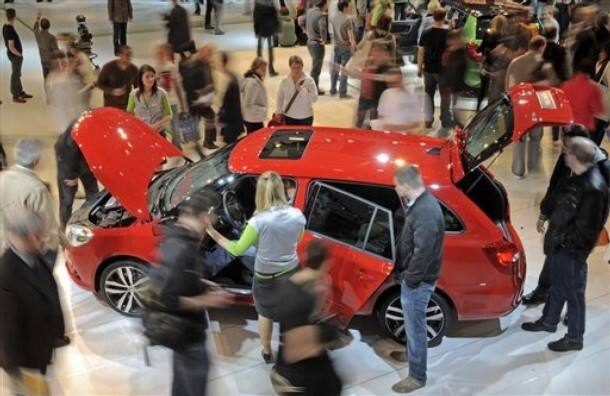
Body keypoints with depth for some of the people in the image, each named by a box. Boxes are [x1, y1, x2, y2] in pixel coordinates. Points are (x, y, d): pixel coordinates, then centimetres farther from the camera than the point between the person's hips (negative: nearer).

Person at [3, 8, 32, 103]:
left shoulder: (5, 27, 1)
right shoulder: (11, 30, -28)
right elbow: (11, 47, -28)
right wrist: (20, 54, -12)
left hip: (12, 54, 9)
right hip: (15, 55, -9)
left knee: (17, 74, 20)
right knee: (15, 75, 3)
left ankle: (21, 93, 33)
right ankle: (15, 96, 14)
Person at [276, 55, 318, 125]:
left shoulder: (309, 80, -9)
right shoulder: (285, 81, -3)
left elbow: (314, 98, -17)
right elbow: (280, 98, 8)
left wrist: (301, 90, -25)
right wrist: (279, 112, 7)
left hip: (305, 117, -1)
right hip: (289, 117, 1)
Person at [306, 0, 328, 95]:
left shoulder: (309, 11, 2)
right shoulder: (321, 15, -23)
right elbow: (322, 29, -37)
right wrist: (324, 40, -21)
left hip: (309, 41, 8)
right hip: (317, 43, -8)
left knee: (315, 65, 22)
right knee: (316, 67, 4)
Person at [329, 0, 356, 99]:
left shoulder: (334, 17, 3)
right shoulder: (348, 19, -18)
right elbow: (350, 36, -19)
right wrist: (353, 45, -12)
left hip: (336, 46, 7)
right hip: (346, 47, -7)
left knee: (335, 68, 17)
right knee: (344, 70, -1)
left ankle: (333, 89, 26)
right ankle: (342, 93, 3)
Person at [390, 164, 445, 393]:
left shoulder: (426, 211, -30)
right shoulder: (420, 202, 3)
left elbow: (423, 252, -27)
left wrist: (410, 279, -20)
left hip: (418, 281, -10)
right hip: (412, 277, 10)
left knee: (415, 326, 4)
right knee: (411, 323, 29)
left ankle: (417, 376, 20)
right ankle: (411, 353, 51)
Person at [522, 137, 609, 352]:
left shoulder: (593, 188, -27)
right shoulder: (579, 177, 2)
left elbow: (585, 227, -24)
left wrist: (563, 240, -16)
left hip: (571, 250, -9)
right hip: (559, 245, 9)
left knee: (573, 293, 7)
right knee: (557, 285, 25)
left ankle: (574, 338, 24)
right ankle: (548, 321, 45)